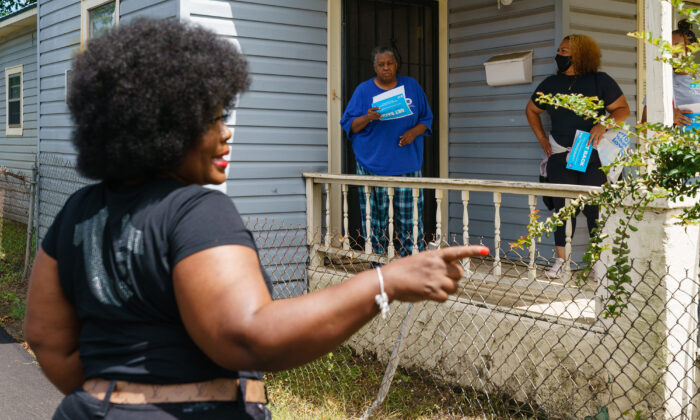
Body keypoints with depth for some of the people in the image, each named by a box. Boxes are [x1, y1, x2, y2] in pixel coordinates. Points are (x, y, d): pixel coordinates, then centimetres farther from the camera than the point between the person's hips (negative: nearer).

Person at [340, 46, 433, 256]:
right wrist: (367, 118, -15)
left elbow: (426, 119, 15)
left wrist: (414, 132, -6)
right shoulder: (363, 90, 6)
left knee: (409, 220, -2)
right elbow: (349, 125, 5)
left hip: (407, 165, 1)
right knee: (375, 221, -1)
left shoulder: (412, 86, 11)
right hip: (372, 165, -1)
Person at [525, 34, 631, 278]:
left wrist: (603, 125, -17)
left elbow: (623, 110, 1)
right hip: (560, 154, 3)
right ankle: (561, 260, 7)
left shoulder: (600, 81, 1)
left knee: (593, 206, -5)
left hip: (593, 154, -3)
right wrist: (542, 138, 16)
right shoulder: (551, 84, 12)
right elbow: (531, 110, 26)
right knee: (563, 205, 1)